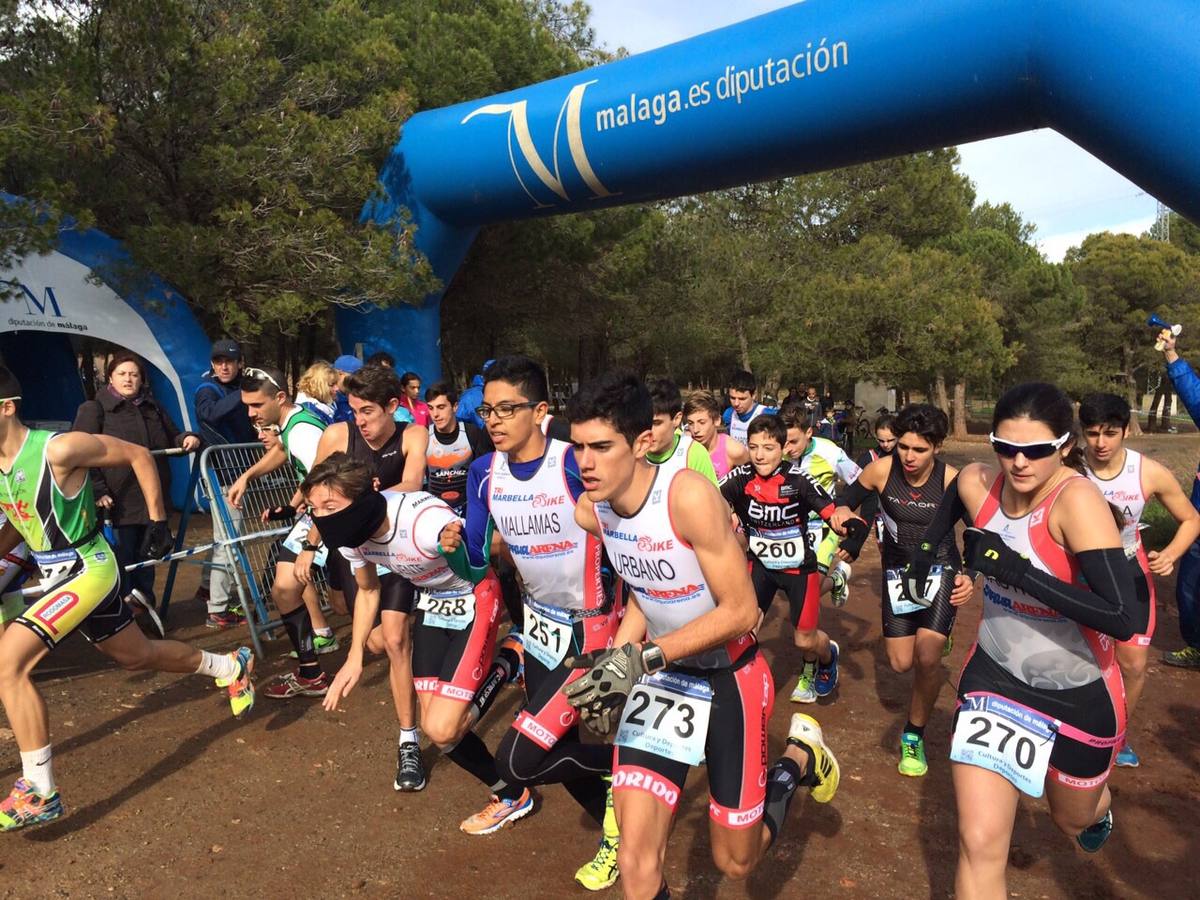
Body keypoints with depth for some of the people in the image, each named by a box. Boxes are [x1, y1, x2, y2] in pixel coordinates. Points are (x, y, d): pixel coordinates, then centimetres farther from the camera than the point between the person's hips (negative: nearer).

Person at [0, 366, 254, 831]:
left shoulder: (58, 449, -22)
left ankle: (38, 793, -11)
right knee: (136, 656, 23)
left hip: (88, 571, -9)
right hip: (57, 576, 9)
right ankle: (231, 666, 46)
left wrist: (158, 521, -8)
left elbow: (138, 455, -11)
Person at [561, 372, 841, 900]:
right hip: (662, 675, 4)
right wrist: (611, 662, -3)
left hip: (731, 677, -4)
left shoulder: (688, 496, -29)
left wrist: (640, 657, -30)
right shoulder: (589, 512, -9)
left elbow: (740, 611, -25)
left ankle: (799, 758, 39)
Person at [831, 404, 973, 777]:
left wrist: (970, 576, -33)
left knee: (926, 659, -16)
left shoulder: (952, 481, -22)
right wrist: (843, 510, -21)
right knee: (901, 664, 8)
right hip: (898, 571, 3)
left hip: (940, 571, -2)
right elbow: (852, 496, 2)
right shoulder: (882, 470, -17)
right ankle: (936, 673, 47)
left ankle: (914, 737, 8)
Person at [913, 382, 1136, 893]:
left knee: (1074, 819, 27)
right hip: (996, 678, 3)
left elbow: (1122, 618, -35)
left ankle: (1098, 804, 65)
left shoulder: (1077, 499, -28)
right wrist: (923, 558, 10)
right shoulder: (976, 484, -13)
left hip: (1079, 693, -2)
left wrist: (1012, 567, -36)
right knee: (979, 845, -6)